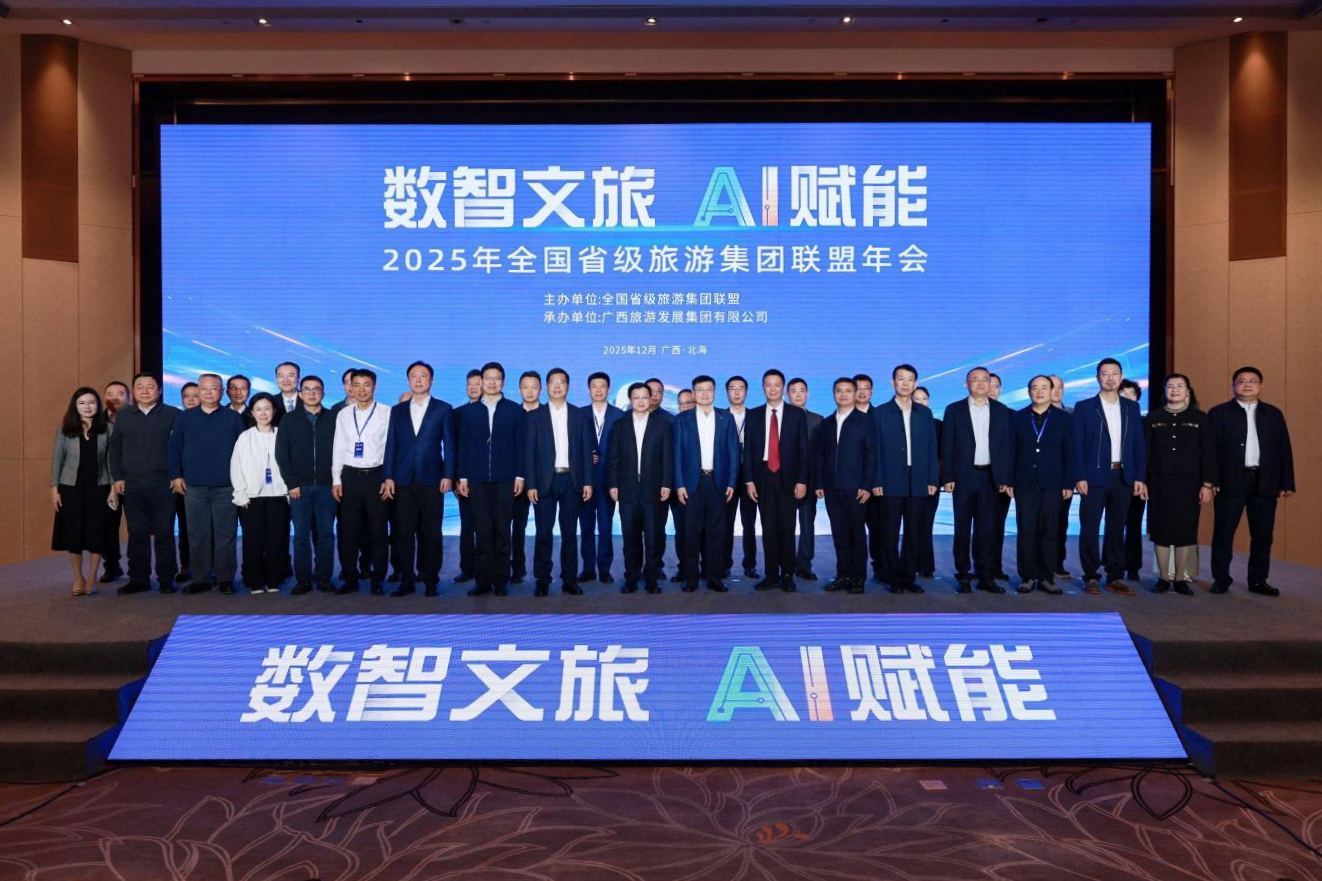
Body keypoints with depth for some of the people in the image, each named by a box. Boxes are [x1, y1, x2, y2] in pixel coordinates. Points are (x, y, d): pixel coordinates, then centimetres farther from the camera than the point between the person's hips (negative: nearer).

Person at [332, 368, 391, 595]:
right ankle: (350, 578, 15)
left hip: (376, 476, -3)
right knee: (348, 530, 4)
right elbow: (338, 448, 10)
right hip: (350, 476, 3)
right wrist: (336, 479, 5)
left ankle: (378, 580, 11)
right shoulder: (343, 415, 9)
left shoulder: (386, 413, -1)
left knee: (378, 530, 2)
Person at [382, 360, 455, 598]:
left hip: (431, 479, -2)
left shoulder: (444, 409, 6)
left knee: (431, 533, 2)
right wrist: (388, 477, 2)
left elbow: (449, 445, 3)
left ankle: (431, 580, 10)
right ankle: (406, 580, 10)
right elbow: (391, 445, 10)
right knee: (403, 533, 3)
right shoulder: (397, 411, 13)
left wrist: (448, 476, -6)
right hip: (403, 480, 2)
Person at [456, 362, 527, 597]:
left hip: (504, 479, -1)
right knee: (483, 531, 2)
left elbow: (520, 444, 4)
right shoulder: (469, 411, 10)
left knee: (502, 531, 2)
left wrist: (519, 475, -3)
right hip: (478, 479, 1)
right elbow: (463, 445, 9)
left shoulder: (515, 410, 6)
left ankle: (501, 581, 8)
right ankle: (483, 581, 7)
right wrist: (463, 476, 3)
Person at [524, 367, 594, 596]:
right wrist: (530, 484, -6)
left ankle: (569, 580, 12)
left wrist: (588, 481, -1)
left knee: (570, 532, 6)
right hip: (545, 480, -1)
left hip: (572, 480, 1)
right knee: (543, 532, 1)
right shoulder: (535, 416, 5)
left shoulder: (579, 415, 8)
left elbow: (586, 450, 6)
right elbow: (529, 452, 1)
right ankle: (542, 580, 8)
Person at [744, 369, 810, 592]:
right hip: (763, 477, 1)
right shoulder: (753, 415, 7)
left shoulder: (797, 414, 3)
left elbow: (803, 450, 1)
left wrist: (802, 480, -6)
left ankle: (787, 576, 10)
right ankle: (771, 574, 11)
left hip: (788, 478, -1)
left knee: (787, 529, 2)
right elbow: (748, 450, 6)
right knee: (768, 528, 5)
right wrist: (749, 480, -1)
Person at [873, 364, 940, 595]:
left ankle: (909, 577, 14)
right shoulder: (881, 412, 3)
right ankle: (894, 579, 10)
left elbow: (931, 448, 9)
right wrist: (876, 481, -7)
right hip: (891, 482, -2)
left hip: (918, 482, 2)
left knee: (914, 533, 5)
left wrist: (933, 479, 2)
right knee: (891, 534, 2)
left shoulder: (925, 413, 11)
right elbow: (876, 450, -1)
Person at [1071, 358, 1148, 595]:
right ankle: (1091, 577, 8)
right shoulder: (1084, 407, 2)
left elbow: (1139, 444, 9)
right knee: (1089, 529, -2)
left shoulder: (1131, 408, 11)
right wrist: (1079, 477, -10)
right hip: (1094, 477, -3)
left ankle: (1115, 577, 15)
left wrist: (1139, 477, 2)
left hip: (1123, 477, 3)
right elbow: (1076, 445, -2)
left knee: (1117, 529, 8)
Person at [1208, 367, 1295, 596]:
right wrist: (1212, 480, -10)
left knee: (1262, 534, 6)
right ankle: (1221, 579, 8)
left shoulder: (1274, 414, 13)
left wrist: (1287, 482, 3)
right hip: (1231, 481, -3)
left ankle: (1258, 580, 15)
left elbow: (1284, 449, 10)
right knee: (1223, 532, 0)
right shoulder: (1219, 413, 4)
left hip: (1265, 482, 3)